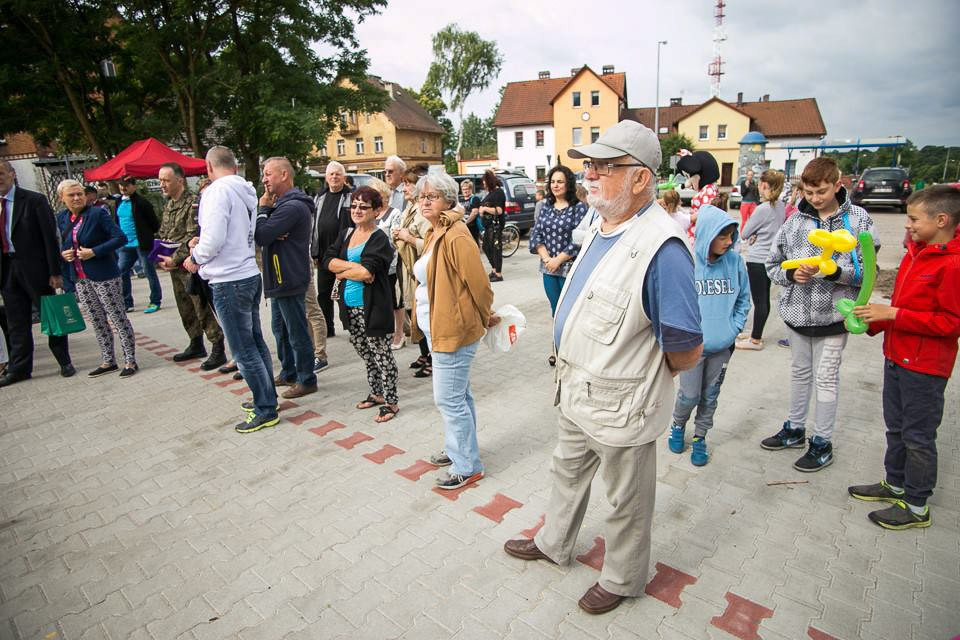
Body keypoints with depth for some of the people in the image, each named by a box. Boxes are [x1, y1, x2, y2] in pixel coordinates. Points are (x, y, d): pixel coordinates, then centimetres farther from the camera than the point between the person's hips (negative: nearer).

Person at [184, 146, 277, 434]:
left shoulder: (218, 190, -15)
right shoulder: (246, 192, 10)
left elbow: (213, 239, -22)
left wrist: (196, 258, -3)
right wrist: (202, 245, 14)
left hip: (229, 281, -9)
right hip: (250, 275, 9)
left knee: (244, 351, 0)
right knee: (256, 342, 18)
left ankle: (265, 410, 9)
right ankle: (267, 398, 30)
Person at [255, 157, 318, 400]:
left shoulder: (292, 206, -20)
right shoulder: (284, 204, 14)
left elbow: (260, 236, -24)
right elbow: (261, 234, 9)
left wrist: (263, 209, -9)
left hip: (289, 280, -11)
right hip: (280, 279, 11)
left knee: (297, 333, 0)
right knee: (280, 329, 20)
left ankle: (306, 380, 13)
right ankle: (288, 373, 34)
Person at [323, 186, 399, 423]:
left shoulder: (379, 239, -11)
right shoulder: (346, 234, 11)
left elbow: (367, 272, -23)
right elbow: (327, 260, 0)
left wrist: (342, 272, -9)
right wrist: (355, 266, -13)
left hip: (372, 306, -7)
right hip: (351, 305, 7)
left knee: (381, 353, 2)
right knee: (363, 351, 18)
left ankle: (391, 401, 15)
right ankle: (377, 393, 35)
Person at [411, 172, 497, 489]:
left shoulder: (456, 236, -19)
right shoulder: (433, 234, 12)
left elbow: (478, 282, -19)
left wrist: (487, 317, -6)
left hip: (454, 329, -10)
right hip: (436, 328, 10)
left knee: (448, 399, -2)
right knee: (458, 394, 21)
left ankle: (467, 466, 14)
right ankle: (457, 448, 37)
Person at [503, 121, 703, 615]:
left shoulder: (660, 248, -29)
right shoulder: (602, 228, 2)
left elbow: (687, 350, -26)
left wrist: (642, 376, -8)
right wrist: (571, 370, 13)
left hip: (620, 407, -9)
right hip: (577, 390, 9)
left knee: (626, 501, 17)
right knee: (567, 472, 28)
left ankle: (622, 579, 43)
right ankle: (553, 543, 53)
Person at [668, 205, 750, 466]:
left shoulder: (735, 261, -5)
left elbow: (743, 300, 7)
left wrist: (734, 329, -2)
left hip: (722, 346, 3)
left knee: (710, 395, 15)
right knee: (690, 395, 5)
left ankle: (700, 437, 36)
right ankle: (678, 425, 36)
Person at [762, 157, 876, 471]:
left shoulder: (858, 219, -7)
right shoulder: (795, 220, 0)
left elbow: (867, 270, -8)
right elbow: (773, 264, 4)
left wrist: (835, 271, -25)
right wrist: (791, 273, -16)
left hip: (833, 314, -3)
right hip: (796, 311, 3)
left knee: (826, 378, 8)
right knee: (800, 372, 19)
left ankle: (822, 442, 24)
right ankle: (794, 428, 36)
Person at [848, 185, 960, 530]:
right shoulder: (915, 253, 8)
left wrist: (892, 314, -24)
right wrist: (874, 322, 2)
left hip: (924, 366, -9)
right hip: (897, 356, 9)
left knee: (918, 436, 5)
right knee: (896, 427, 21)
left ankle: (916, 506, 21)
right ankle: (895, 484, 38)